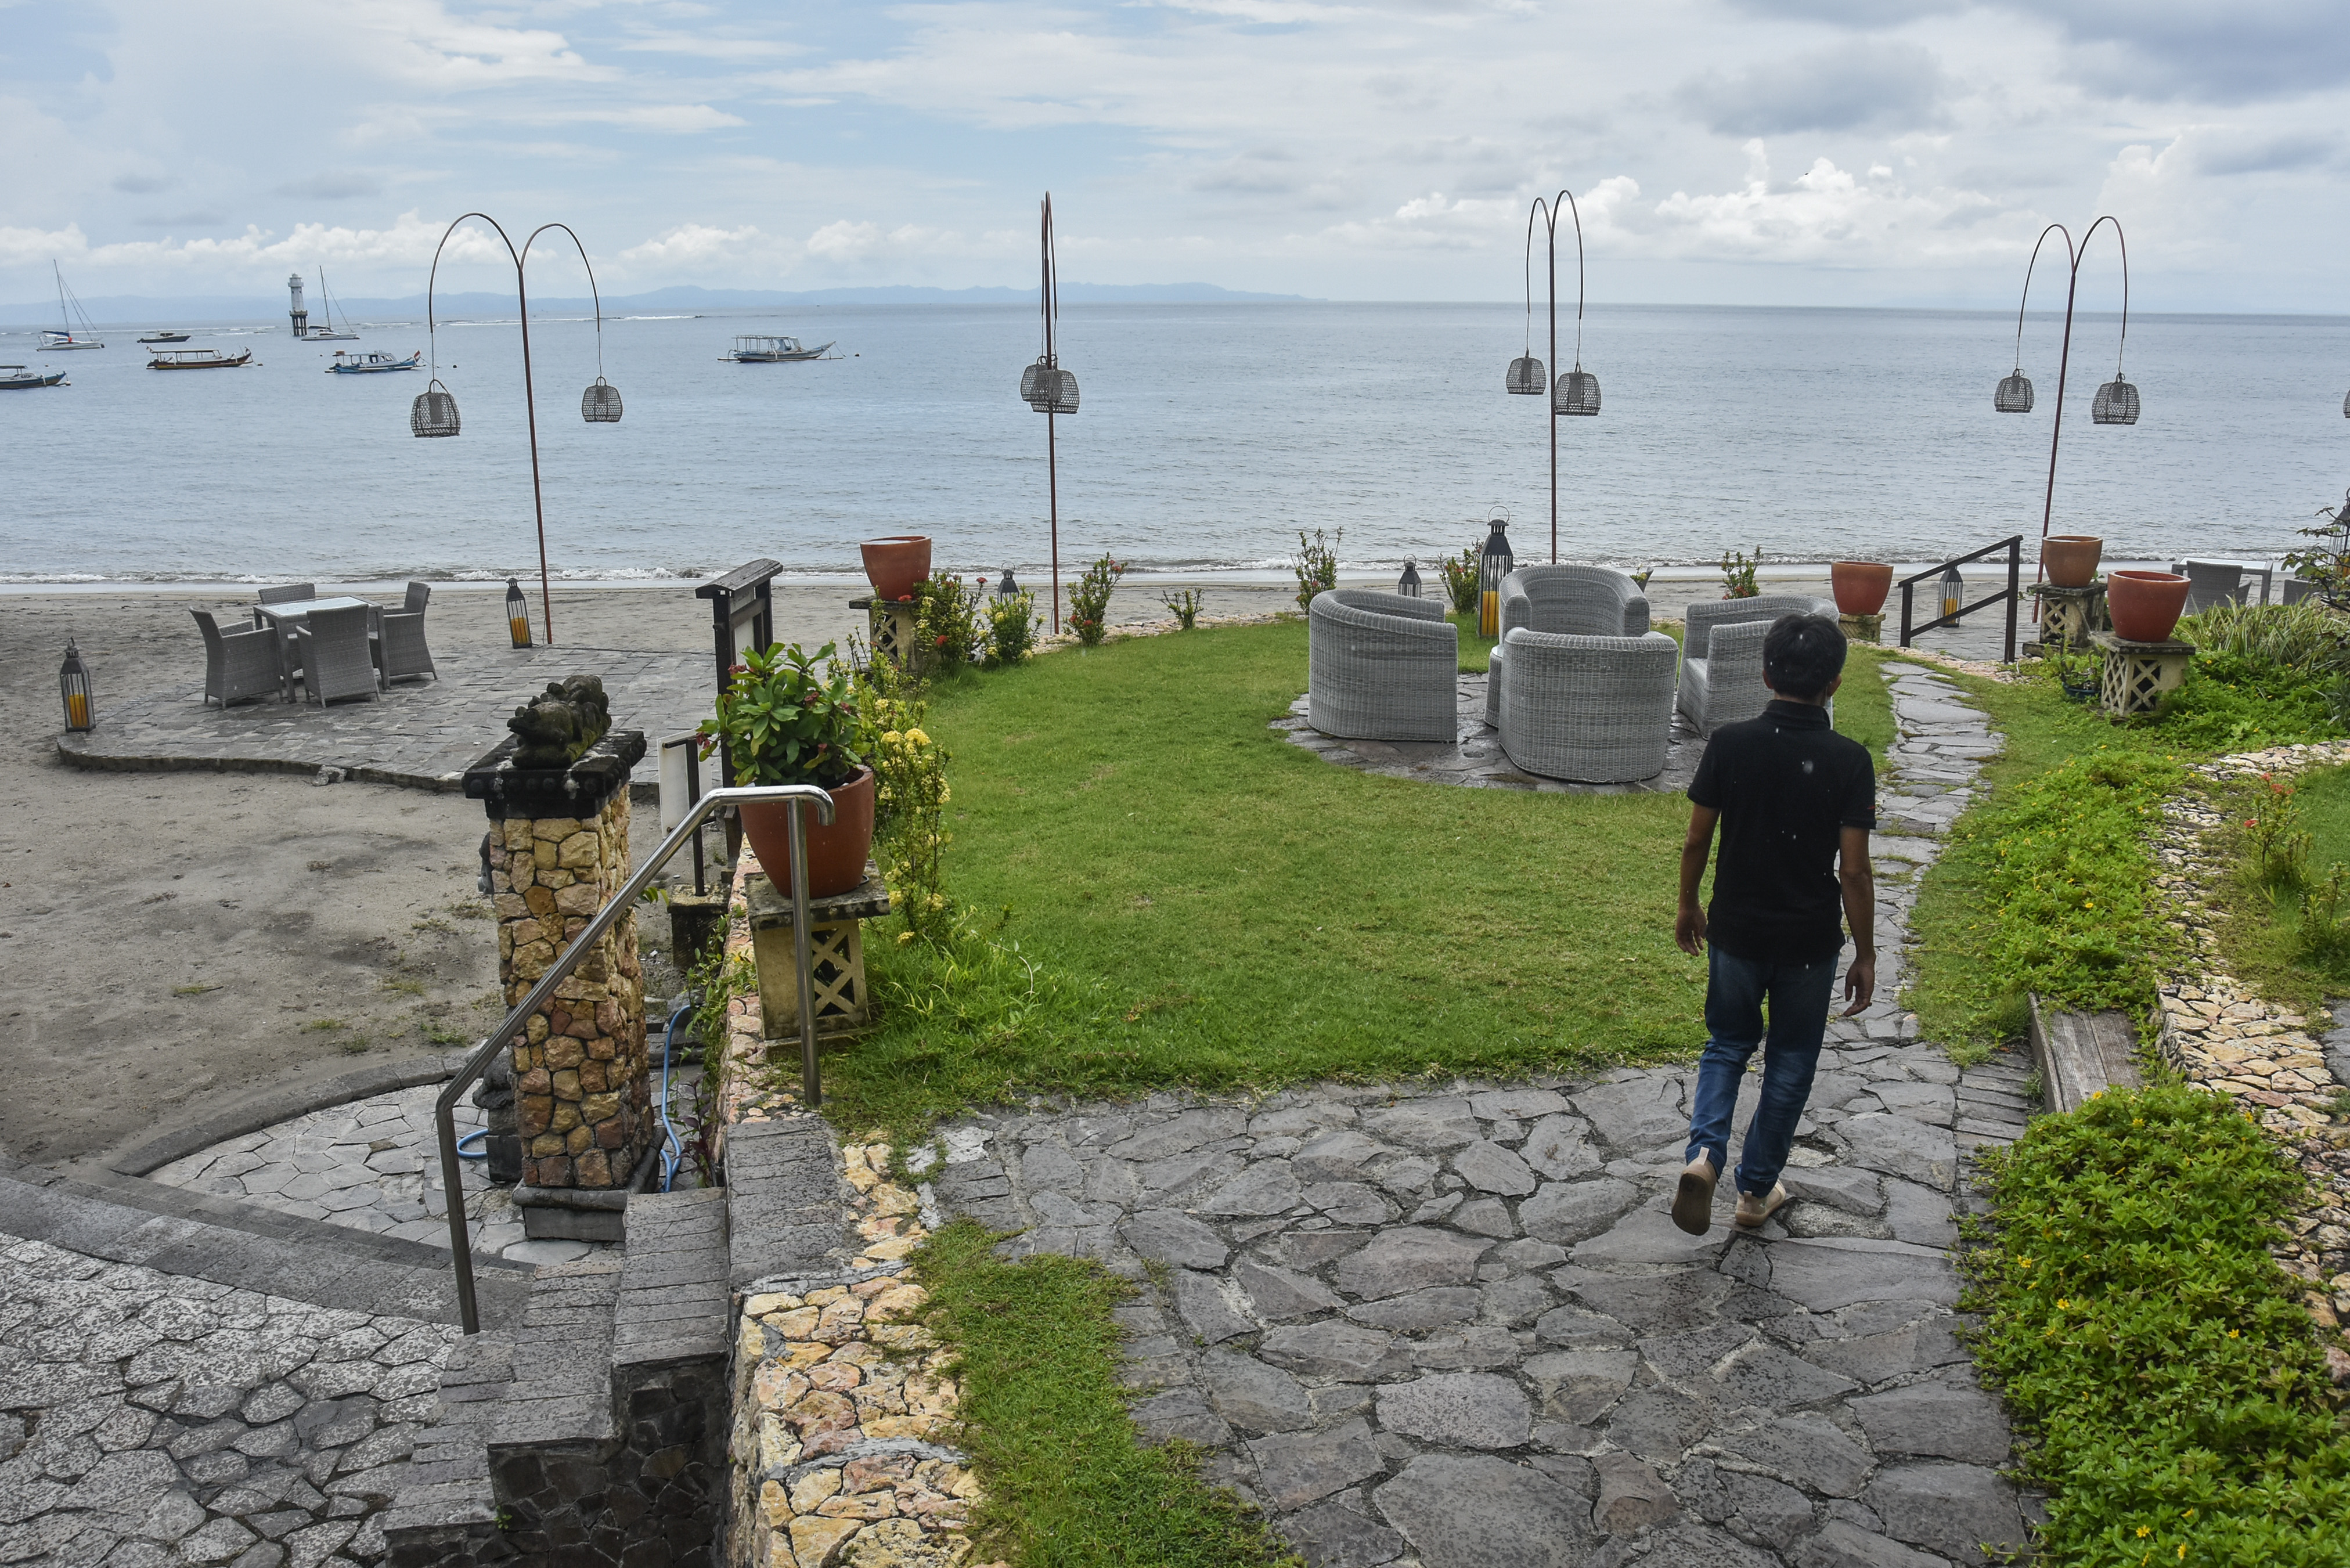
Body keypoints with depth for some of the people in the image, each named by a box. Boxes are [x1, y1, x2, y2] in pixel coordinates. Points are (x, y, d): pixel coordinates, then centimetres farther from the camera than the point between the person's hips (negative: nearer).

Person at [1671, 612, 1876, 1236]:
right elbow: (1854, 870, -12)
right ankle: (1756, 1190, 27)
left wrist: (1687, 907, 14)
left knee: (1727, 1045, 21)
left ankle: (1704, 1154, -2)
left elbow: (1696, 841, -4)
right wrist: (1865, 954, -1)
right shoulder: (1848, 760, -14)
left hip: (1735, 931, 1)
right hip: (1809, 941, -1)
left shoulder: (1729, 744, -10)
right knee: (1790, 1064, 17)